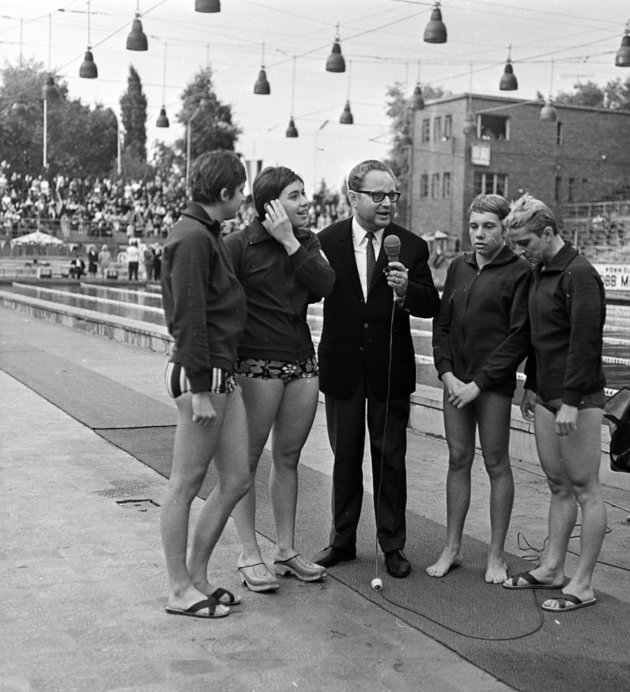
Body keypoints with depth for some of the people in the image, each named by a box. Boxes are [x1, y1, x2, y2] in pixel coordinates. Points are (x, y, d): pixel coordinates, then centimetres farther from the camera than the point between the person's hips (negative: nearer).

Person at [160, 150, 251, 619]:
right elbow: (189, 318, -18)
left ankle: (197, 575, 23)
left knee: (237, 480, 11)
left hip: (224, 374, 10)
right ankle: (181, 591, 12)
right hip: (202, 374, -10)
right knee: (186, 484, 1)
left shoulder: (210, 234, 17)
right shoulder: (193, 238, -14)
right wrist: (198, 389, -19)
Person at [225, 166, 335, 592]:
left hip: (302, 361, 6)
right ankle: (250, 555, 10)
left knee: (288, 457, 12)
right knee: (247, 460, 1)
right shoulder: (240, 245, -7)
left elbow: (325, 285, -6)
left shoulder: (307, 242, 11)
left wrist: (290, 242, -10)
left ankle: (286, 549, 22)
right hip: (257, 364, -6)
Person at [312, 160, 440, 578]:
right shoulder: (327, 241, -4)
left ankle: (393, 546, 22)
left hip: (391, 368, 0)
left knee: (390, 458, 8)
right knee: (344, 457, 14)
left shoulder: (411, 246, -4)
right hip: (342, 366, 1)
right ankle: (342, 541, 29)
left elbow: (432, 307, -9)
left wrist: (406, 289, -26)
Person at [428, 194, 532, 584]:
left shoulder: (519, 272, -5)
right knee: (459, 459, 9)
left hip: (493, 383, -5)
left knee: (496, 463, 3)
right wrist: (447, 374, -2)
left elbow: (519, 336, -10)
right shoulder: (459, 267, 12)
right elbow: (442, 324, 12)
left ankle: (497, 555, 13)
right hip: (455, 380, 5)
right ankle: (453, 548, 18)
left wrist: (479, 382, -12)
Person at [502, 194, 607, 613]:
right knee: (559, 485, 15)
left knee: (584, 488, -1)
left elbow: (585, 341, -20)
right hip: (547, 396, 9)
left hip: (578, 398, -9)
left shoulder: (579, 275, -15)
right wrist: (532, 385, 18)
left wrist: (571, 401, -22)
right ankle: (552, 569, 24)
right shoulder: (541, 272, 13)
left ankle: (583, 585, 6)